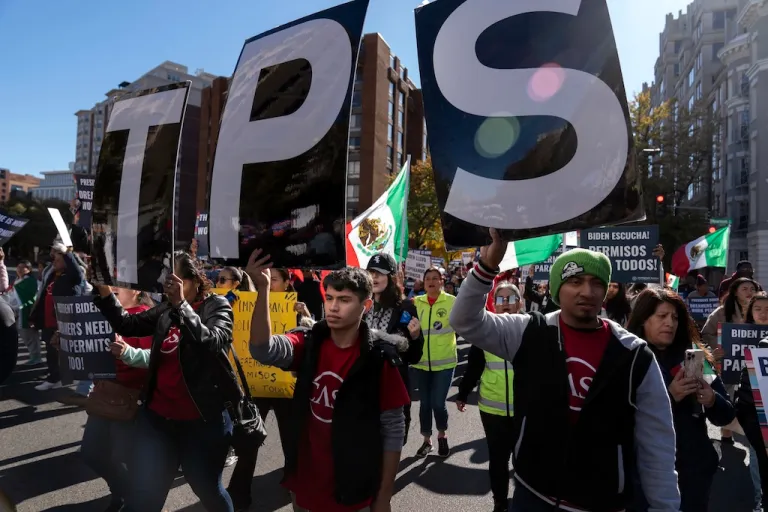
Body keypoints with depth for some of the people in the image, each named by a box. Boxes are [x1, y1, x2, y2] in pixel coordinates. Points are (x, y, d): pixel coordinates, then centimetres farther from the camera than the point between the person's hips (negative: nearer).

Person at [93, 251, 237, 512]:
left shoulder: (216, 306, -9)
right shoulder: (165, 311, 8)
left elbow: (211, 344, -26)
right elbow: (125, 324, 7)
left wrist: (181, 304, -34)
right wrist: (104, 288, -4)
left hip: (202, 420, -4)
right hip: (157, 417, 5)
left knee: (207, 489, 16)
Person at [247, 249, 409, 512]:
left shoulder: (378, 356, -14)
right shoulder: (309, 343, -6)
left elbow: (393, 427, -9)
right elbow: (262, 349, -25)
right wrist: (263, 288, -37)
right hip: (305, 485, 4)